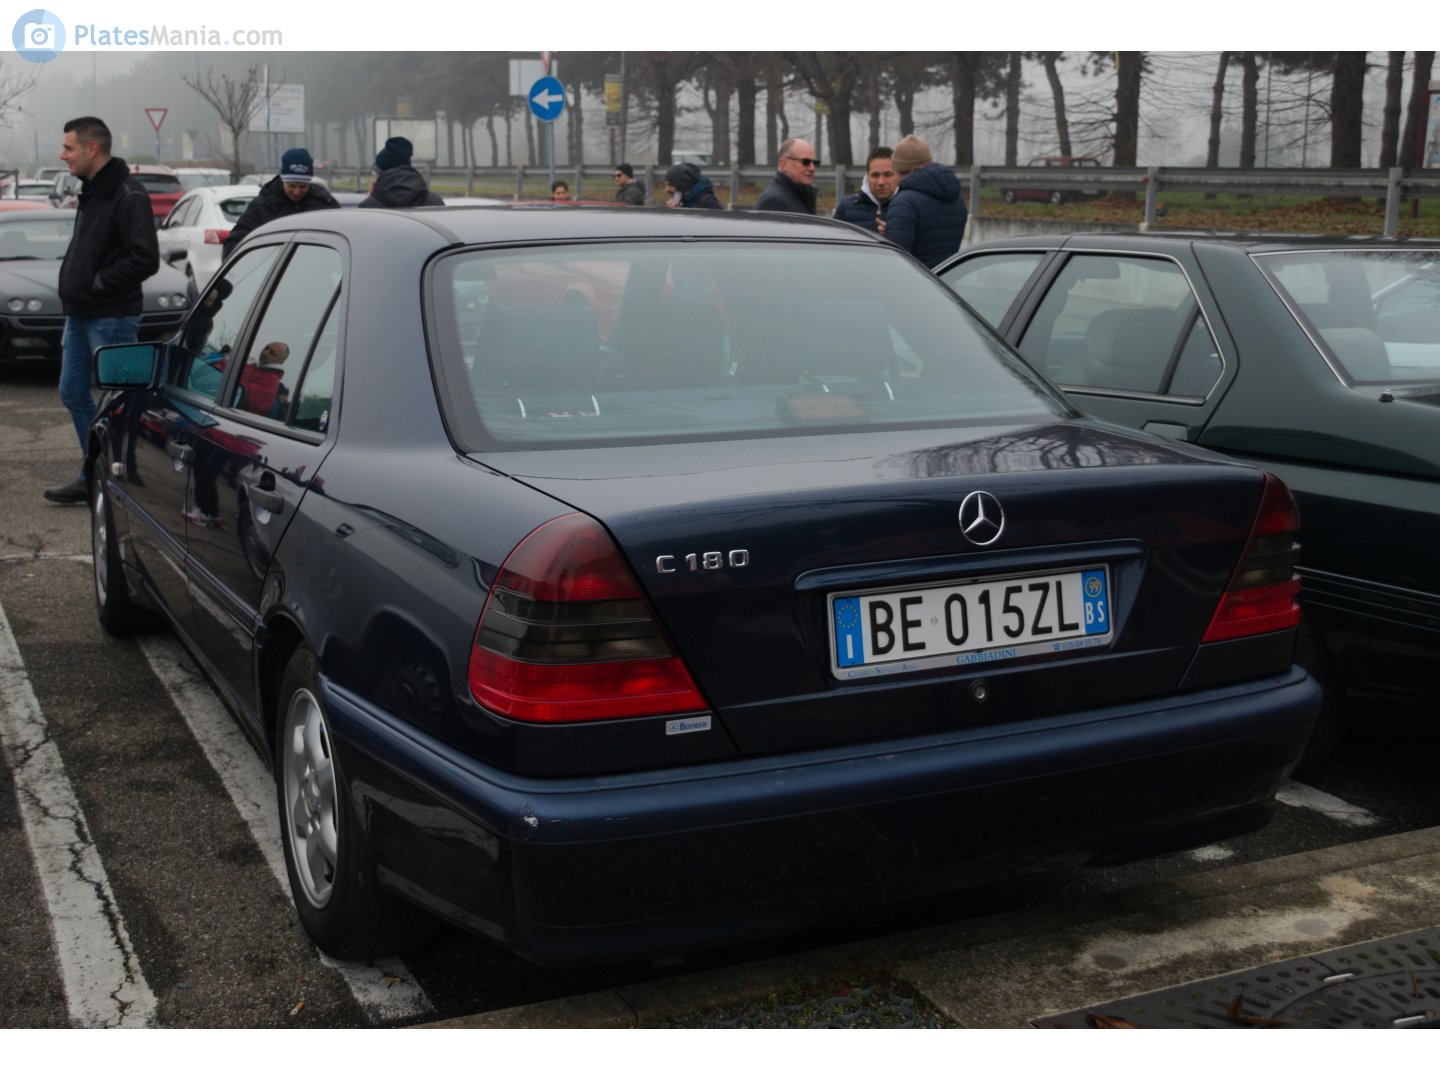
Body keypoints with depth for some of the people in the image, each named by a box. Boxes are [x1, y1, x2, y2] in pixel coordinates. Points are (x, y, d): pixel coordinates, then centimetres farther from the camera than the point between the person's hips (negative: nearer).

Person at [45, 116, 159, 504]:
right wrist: (74, 290, 8)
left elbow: (145, 259, -24)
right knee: (74, 393, 14)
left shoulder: (128, 196, -16)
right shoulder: (90, 192, 13)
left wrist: (97, 285, -19)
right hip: (80, 315, 10)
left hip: (111, 319, -10)